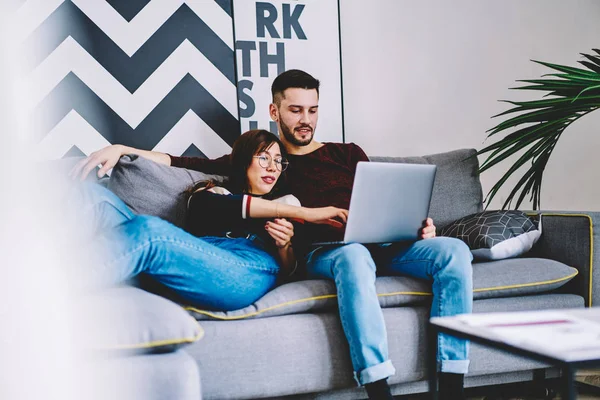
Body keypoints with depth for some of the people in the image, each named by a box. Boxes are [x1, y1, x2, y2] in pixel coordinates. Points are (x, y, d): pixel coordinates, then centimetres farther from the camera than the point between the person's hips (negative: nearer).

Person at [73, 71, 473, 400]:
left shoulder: (348, 153, 27)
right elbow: (185, 162, 14)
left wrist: (418, 226, -3)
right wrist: (121, 149, 2)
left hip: (380, 244, 4)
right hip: (320, 252, -3)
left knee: (453, 250, -26)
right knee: (354, 256, -41)